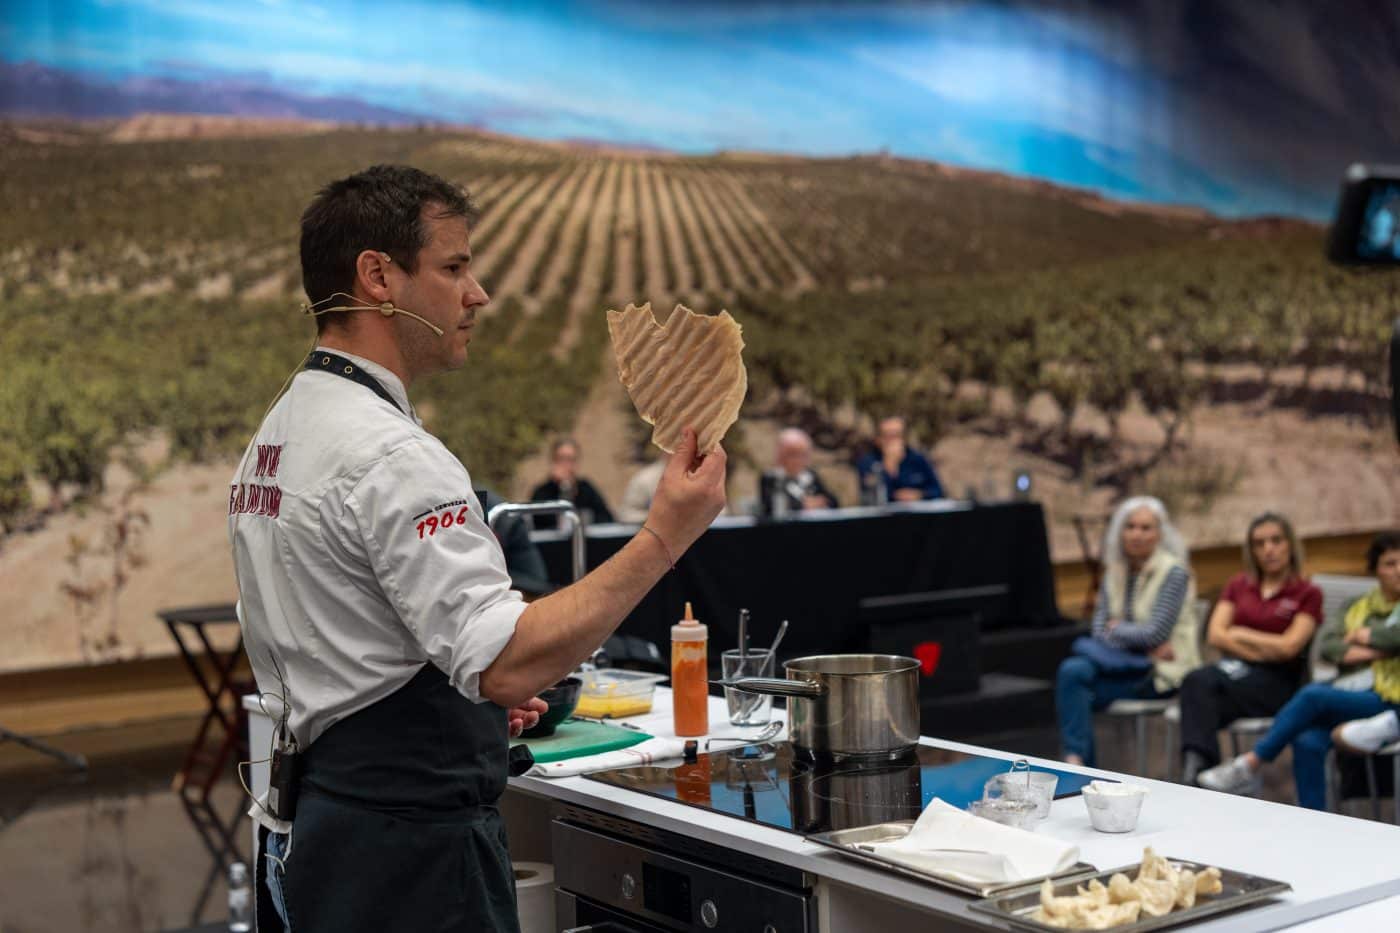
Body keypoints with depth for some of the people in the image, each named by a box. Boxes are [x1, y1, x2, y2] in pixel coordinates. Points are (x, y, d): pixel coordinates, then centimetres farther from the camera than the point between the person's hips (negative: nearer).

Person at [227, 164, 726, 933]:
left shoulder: (277, 435, 11)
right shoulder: (389, 457, -22)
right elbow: (510, 660, -29)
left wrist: (467, 690, 19)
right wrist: (663, 537, -27)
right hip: (407, 859, -10)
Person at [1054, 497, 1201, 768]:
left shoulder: (1174, 572, -9)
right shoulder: (1114, 572, 9)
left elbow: (1156, 633, -17)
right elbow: (1099, 628, 3)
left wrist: (1116, 629, -2)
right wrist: (1141, 643, -12)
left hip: (1164, 672, -6)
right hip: (1130, 663, 6)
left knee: (1074, 675, -26)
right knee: (1072, 669, -25)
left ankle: (1077, 759, -18)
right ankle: (1076, 760, -22)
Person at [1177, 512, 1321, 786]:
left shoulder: (1307, 594, 7)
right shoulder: (1238, 585, 19)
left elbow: (1289, 646, -6)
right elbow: (1215, 635, 6)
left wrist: (1239, 634, 3)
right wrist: (1266, 651, -5)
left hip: (1277, 684, -4)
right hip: (1235, 668, 4)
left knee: (1198, 681, -33)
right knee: (1198, 681, -34)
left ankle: (1195, 766, -42)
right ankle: (1196, 767, -48)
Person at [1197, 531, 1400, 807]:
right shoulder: (1356, 607, 22)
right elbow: (1328, 644, 5)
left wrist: (1365, 635, 1)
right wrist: (1372, 651, -10)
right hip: (1348, 694, 4)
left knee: (1312, 695, -28)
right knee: (1308, 742, -27)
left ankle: (1249, 766, -20)